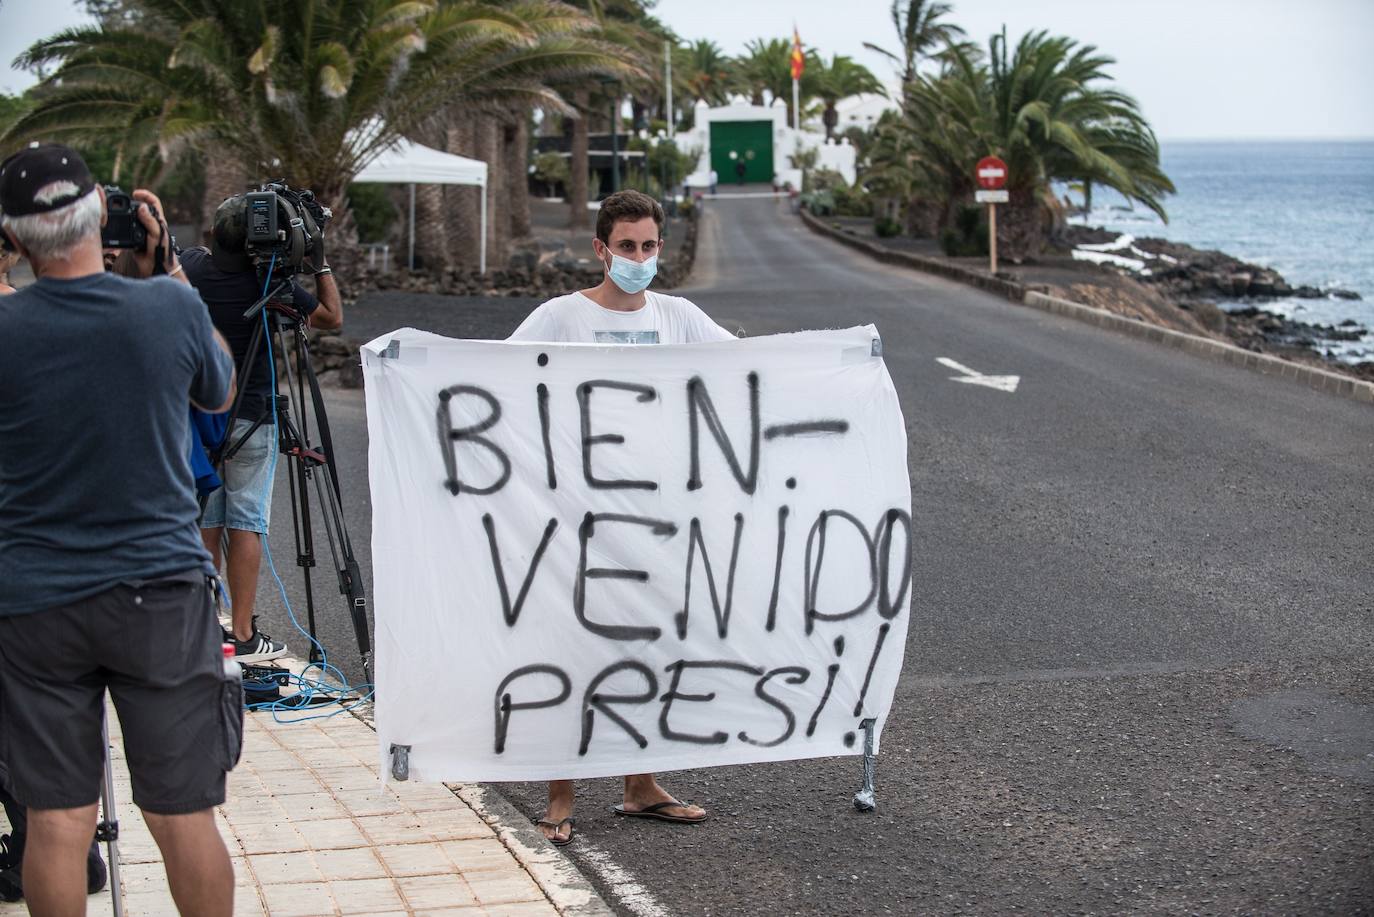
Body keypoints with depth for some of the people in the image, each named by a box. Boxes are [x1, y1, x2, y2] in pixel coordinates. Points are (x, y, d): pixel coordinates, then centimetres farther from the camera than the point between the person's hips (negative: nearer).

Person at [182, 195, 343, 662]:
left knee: (204, 522, 9)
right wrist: (320, 263, 1)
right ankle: (243, 635, -1)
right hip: (250, 415, -3)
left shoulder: (191, 265, -4)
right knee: (245, 523, -1)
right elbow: (332, 316, -2)